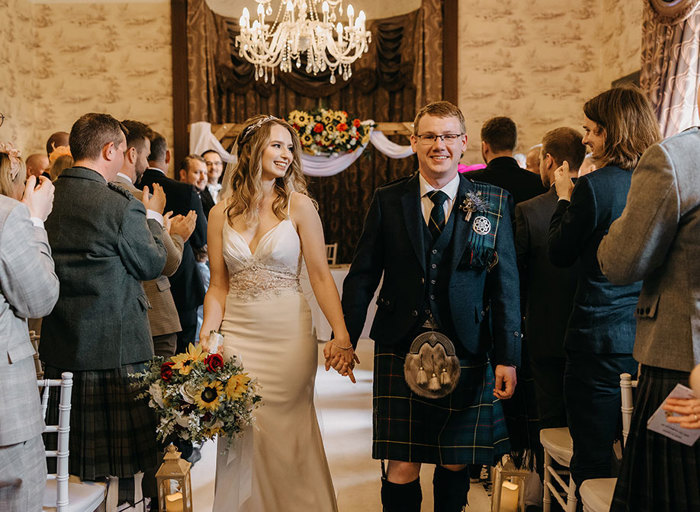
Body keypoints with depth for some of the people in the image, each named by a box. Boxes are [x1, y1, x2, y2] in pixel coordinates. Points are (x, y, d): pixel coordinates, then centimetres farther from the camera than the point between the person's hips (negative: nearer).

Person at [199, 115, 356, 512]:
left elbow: (321, 276, -5)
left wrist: (342, 335, -16)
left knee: (286, 435, 5)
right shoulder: (221, 214, 6)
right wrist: (207, 332, -6)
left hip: (288, 336, -2)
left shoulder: (299, 205, -2)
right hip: (238, 337, 2)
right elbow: (219, 286, 9)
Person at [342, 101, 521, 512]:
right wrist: (345, 339, 2)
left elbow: (506, 284, 0)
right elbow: (362, 275, 7)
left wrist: (508, 358, -3)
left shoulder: (494, 203, 2)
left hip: (467, 354, 0)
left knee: (456, 462, 13)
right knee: (401, 466, 0)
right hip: (400, 349, 0)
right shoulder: (388, 200, 4)